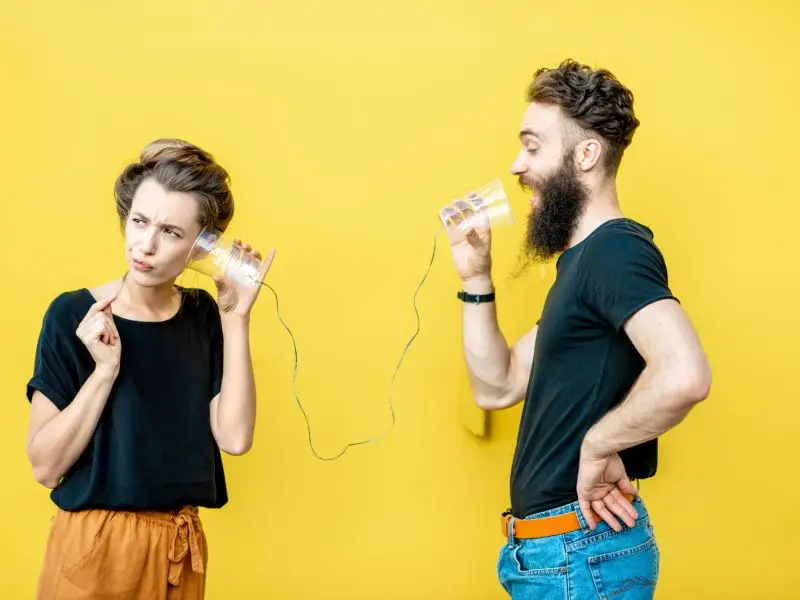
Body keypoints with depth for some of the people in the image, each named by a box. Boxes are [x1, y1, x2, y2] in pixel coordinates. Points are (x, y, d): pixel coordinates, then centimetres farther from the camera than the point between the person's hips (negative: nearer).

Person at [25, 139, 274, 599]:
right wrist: (105, 369, -22)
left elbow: (234, 437, -11)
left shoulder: (203, 316, 0)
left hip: (181, 546, 4)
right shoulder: (74, 315, -11)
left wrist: (236, 318, -12)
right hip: (94, 544, -4)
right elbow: (44, 466, -12)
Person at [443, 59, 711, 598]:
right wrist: (476, 279, 6)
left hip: (582, 551, -9)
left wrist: (598, 446, -21)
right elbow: (497, 387, 15)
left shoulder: (616, 250, -16)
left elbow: (683, 375, -34)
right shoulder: (582, 261, 14)